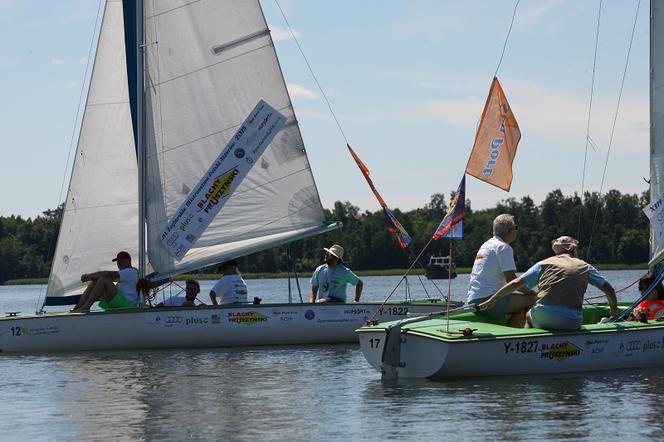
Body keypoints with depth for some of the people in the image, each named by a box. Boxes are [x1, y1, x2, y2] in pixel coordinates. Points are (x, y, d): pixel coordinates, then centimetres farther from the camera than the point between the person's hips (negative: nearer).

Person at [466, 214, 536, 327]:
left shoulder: (486, 245, 23)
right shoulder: (503, 247, -6)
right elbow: (511, 279, -14)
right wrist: (529, 292, 1)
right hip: (488, 300, -10)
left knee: (521, 310, 20)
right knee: (532, 299, -12)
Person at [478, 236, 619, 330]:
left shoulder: (545, 264, 13)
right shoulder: (585, 267, 15)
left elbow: (517, 283, 8)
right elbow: (608, 289, 18)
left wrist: (493, 299, 14)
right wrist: (614, 308, 37)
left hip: (542, 318, 0)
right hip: (571, 323, 0)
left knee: (529, 316, 34)